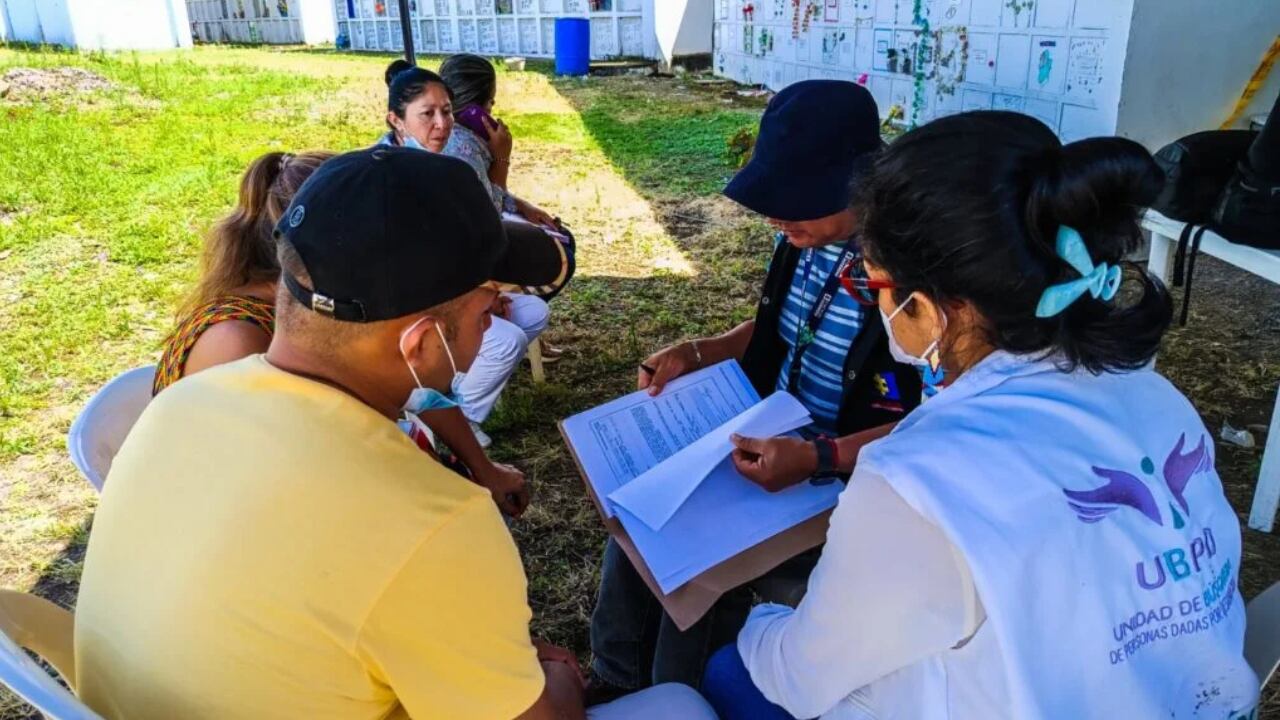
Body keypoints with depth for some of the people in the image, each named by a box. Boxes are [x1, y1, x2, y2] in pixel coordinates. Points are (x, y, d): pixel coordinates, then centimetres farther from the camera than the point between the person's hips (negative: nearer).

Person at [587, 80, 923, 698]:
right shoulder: (801, 238, -3)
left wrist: (817, 458, -35)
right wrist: (693, 355, -1)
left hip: (847, 481, -8)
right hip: (772, 446, 8)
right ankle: (616, 683, 21)